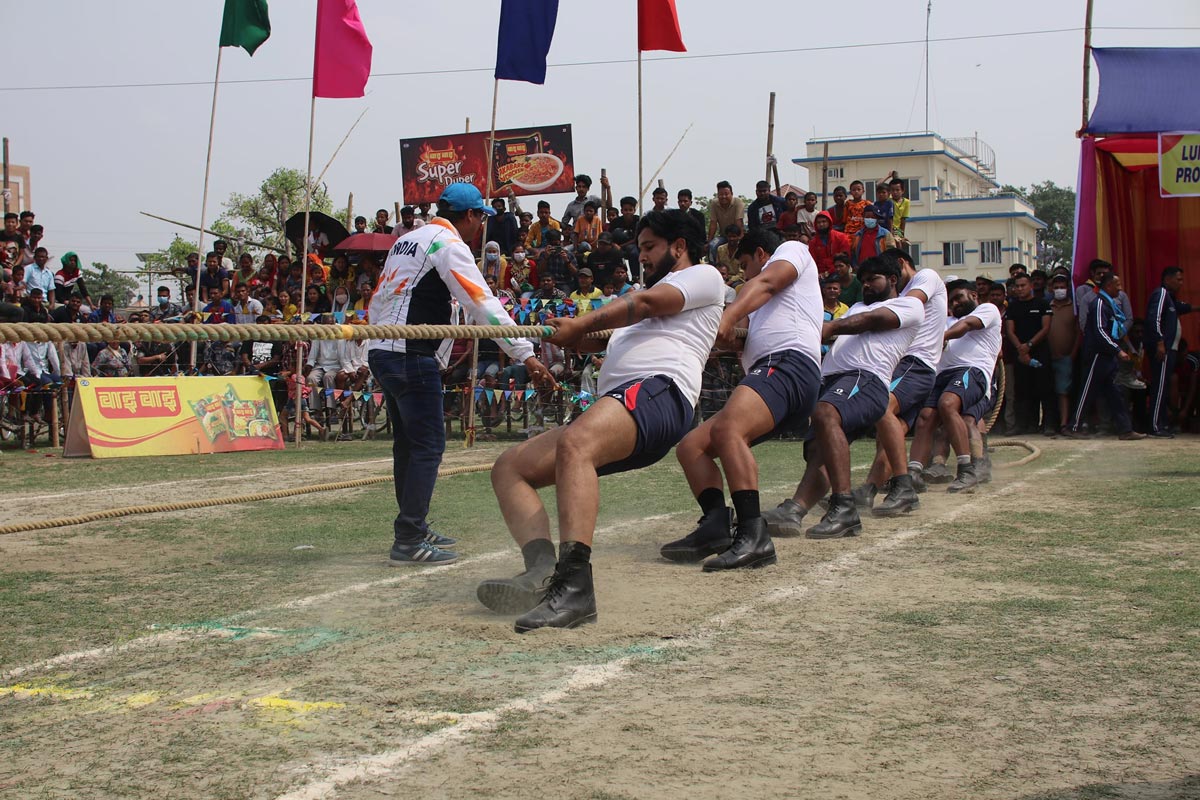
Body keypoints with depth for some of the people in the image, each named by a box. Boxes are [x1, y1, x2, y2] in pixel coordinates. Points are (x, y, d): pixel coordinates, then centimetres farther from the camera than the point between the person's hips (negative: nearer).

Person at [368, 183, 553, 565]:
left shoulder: (406, 241, 19)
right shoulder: (447, 243, -9)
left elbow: (378, 302, 22)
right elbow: (482, 304, -16)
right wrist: (525, 354, -17)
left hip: (383, 352, 10)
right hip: (412, 359, -10)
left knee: (408, 444, 16)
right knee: (429, 445, -7)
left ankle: (414, 530, 23)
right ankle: (408, 541, -9)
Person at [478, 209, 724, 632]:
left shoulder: (703, 275, 15)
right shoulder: (644, 293, 42)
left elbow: (644, 303, -2)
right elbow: (603, 338, 30)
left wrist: (580, 325, 1)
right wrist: (571, 335, 9)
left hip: (658, 391, -10)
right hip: (612, 416, 10)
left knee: (574, 444, -38)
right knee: (508, 468, -3)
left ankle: (574, 584, -49)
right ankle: (543, 569, -27)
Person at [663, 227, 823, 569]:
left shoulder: (793, 249, 17)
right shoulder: (769, 304, 42)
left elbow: (766, 282, -5)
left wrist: (727, 318, -20)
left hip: (789, 364, -10)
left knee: (727, 429, -34)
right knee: (690, 446, 1)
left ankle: (753, 534, -40)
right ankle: (716, 522, -19)